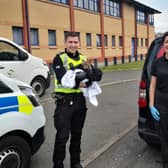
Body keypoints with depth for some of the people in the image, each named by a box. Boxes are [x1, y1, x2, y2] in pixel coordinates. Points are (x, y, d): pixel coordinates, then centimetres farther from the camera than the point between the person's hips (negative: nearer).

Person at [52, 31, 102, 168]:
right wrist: (78, 82, -30)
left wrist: (91, 77, -20)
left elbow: (91, 77, 1)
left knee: (77, 134, 16)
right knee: (62, 136, -5)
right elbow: (62, 79, -20)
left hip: (79, 100, 5)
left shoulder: (83, 59, 11)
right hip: (64, 101, -5)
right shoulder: (59, 58, -5)